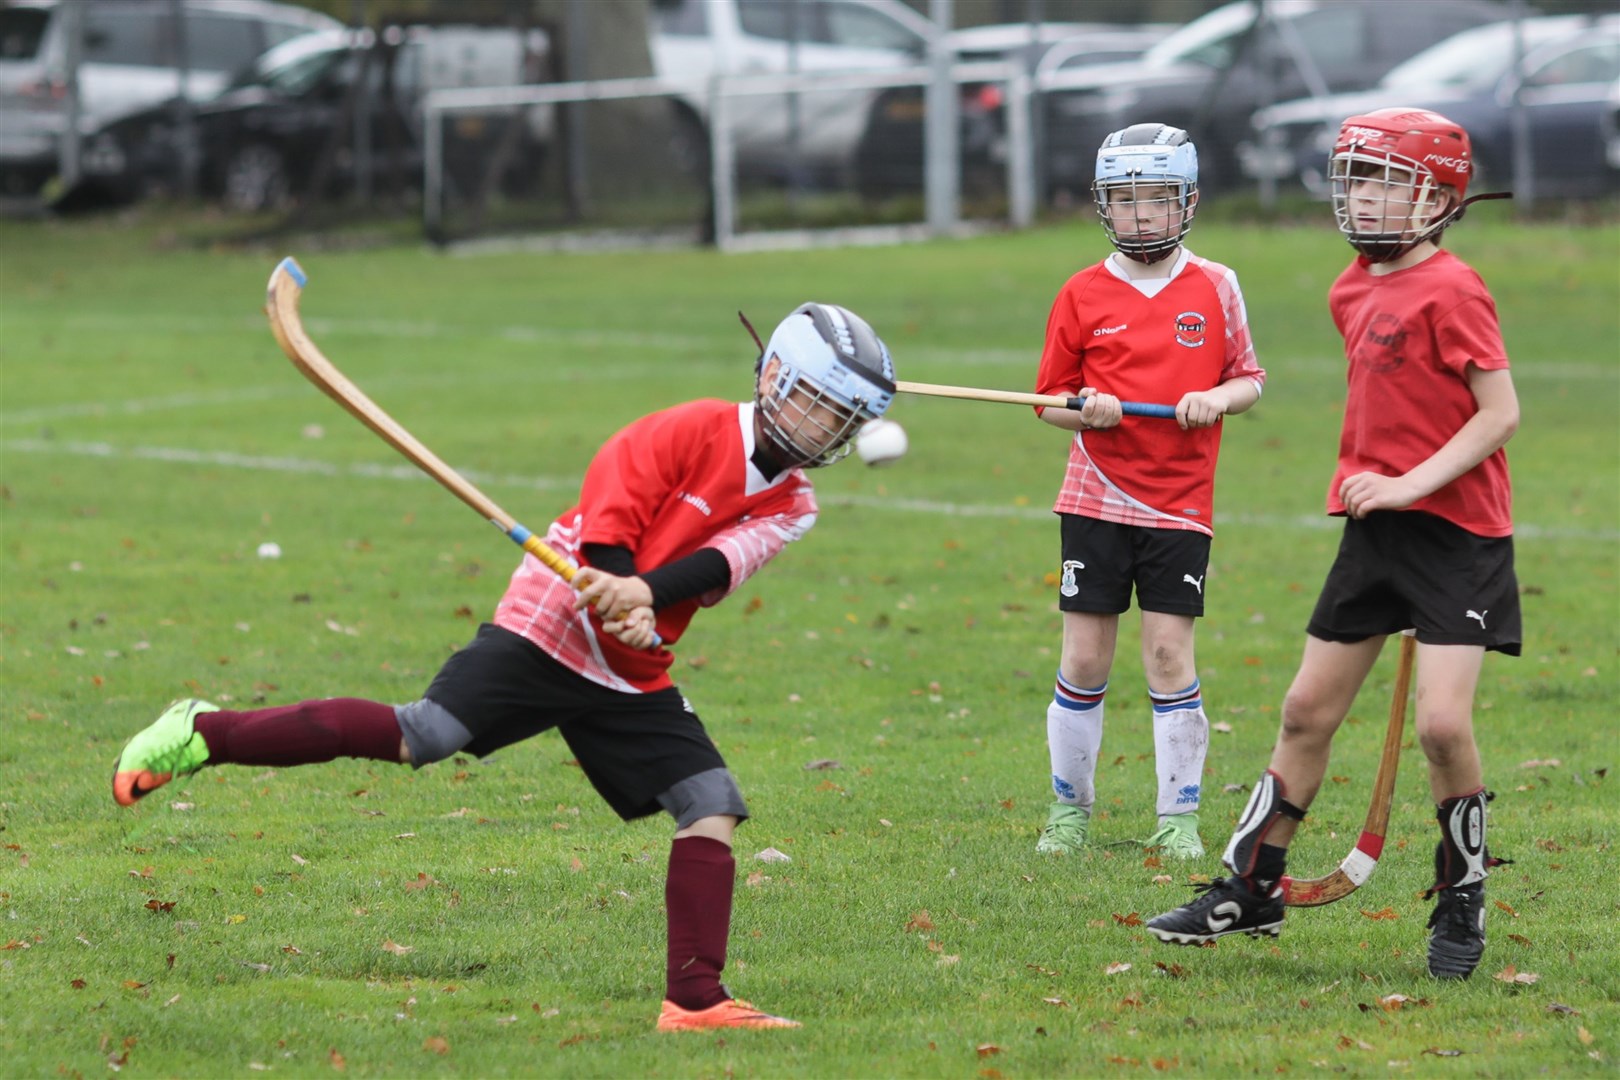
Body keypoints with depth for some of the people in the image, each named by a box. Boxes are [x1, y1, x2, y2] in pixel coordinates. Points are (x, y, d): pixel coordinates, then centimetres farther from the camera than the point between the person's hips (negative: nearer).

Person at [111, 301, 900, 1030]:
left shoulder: (789, 507, 7)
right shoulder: (697, 431, -9)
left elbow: (717, 562, -11)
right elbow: (608, 503, -17)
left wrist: (645, 595, -28)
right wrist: (616, 596, -31)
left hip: (632, 678, 7)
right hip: (551, 629, -7)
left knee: (712, 806, -5)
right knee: (419, 739, -19)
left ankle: (694, 1000, -1)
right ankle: (204, 735, -10)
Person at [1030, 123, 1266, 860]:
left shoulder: (1215, 287, 3)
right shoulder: (1083, 294, 2)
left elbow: (1248, 378, 10)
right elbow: (1050, 398, 7)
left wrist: (1218, 398, -12)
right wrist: (1085, 408, -14)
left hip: (1180, 504, -1)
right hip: (1097, 497, 1)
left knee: (1169, 652, -5)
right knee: (1084, 658, 2)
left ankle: (1179, 816, 5)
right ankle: (1070, 807, 16)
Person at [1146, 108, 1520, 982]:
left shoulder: (1450, 290, -14)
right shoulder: (1353, 292, 10)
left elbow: (1500, 412, -18)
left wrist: (1412, 482, -22)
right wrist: (1367, 479, 14)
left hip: (1457, 531, -8)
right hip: (1377, 528, 8)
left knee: (1443, 723, -15)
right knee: (1307, 711, 10)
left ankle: (1461, 907, 4)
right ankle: (1251, 890, 22)